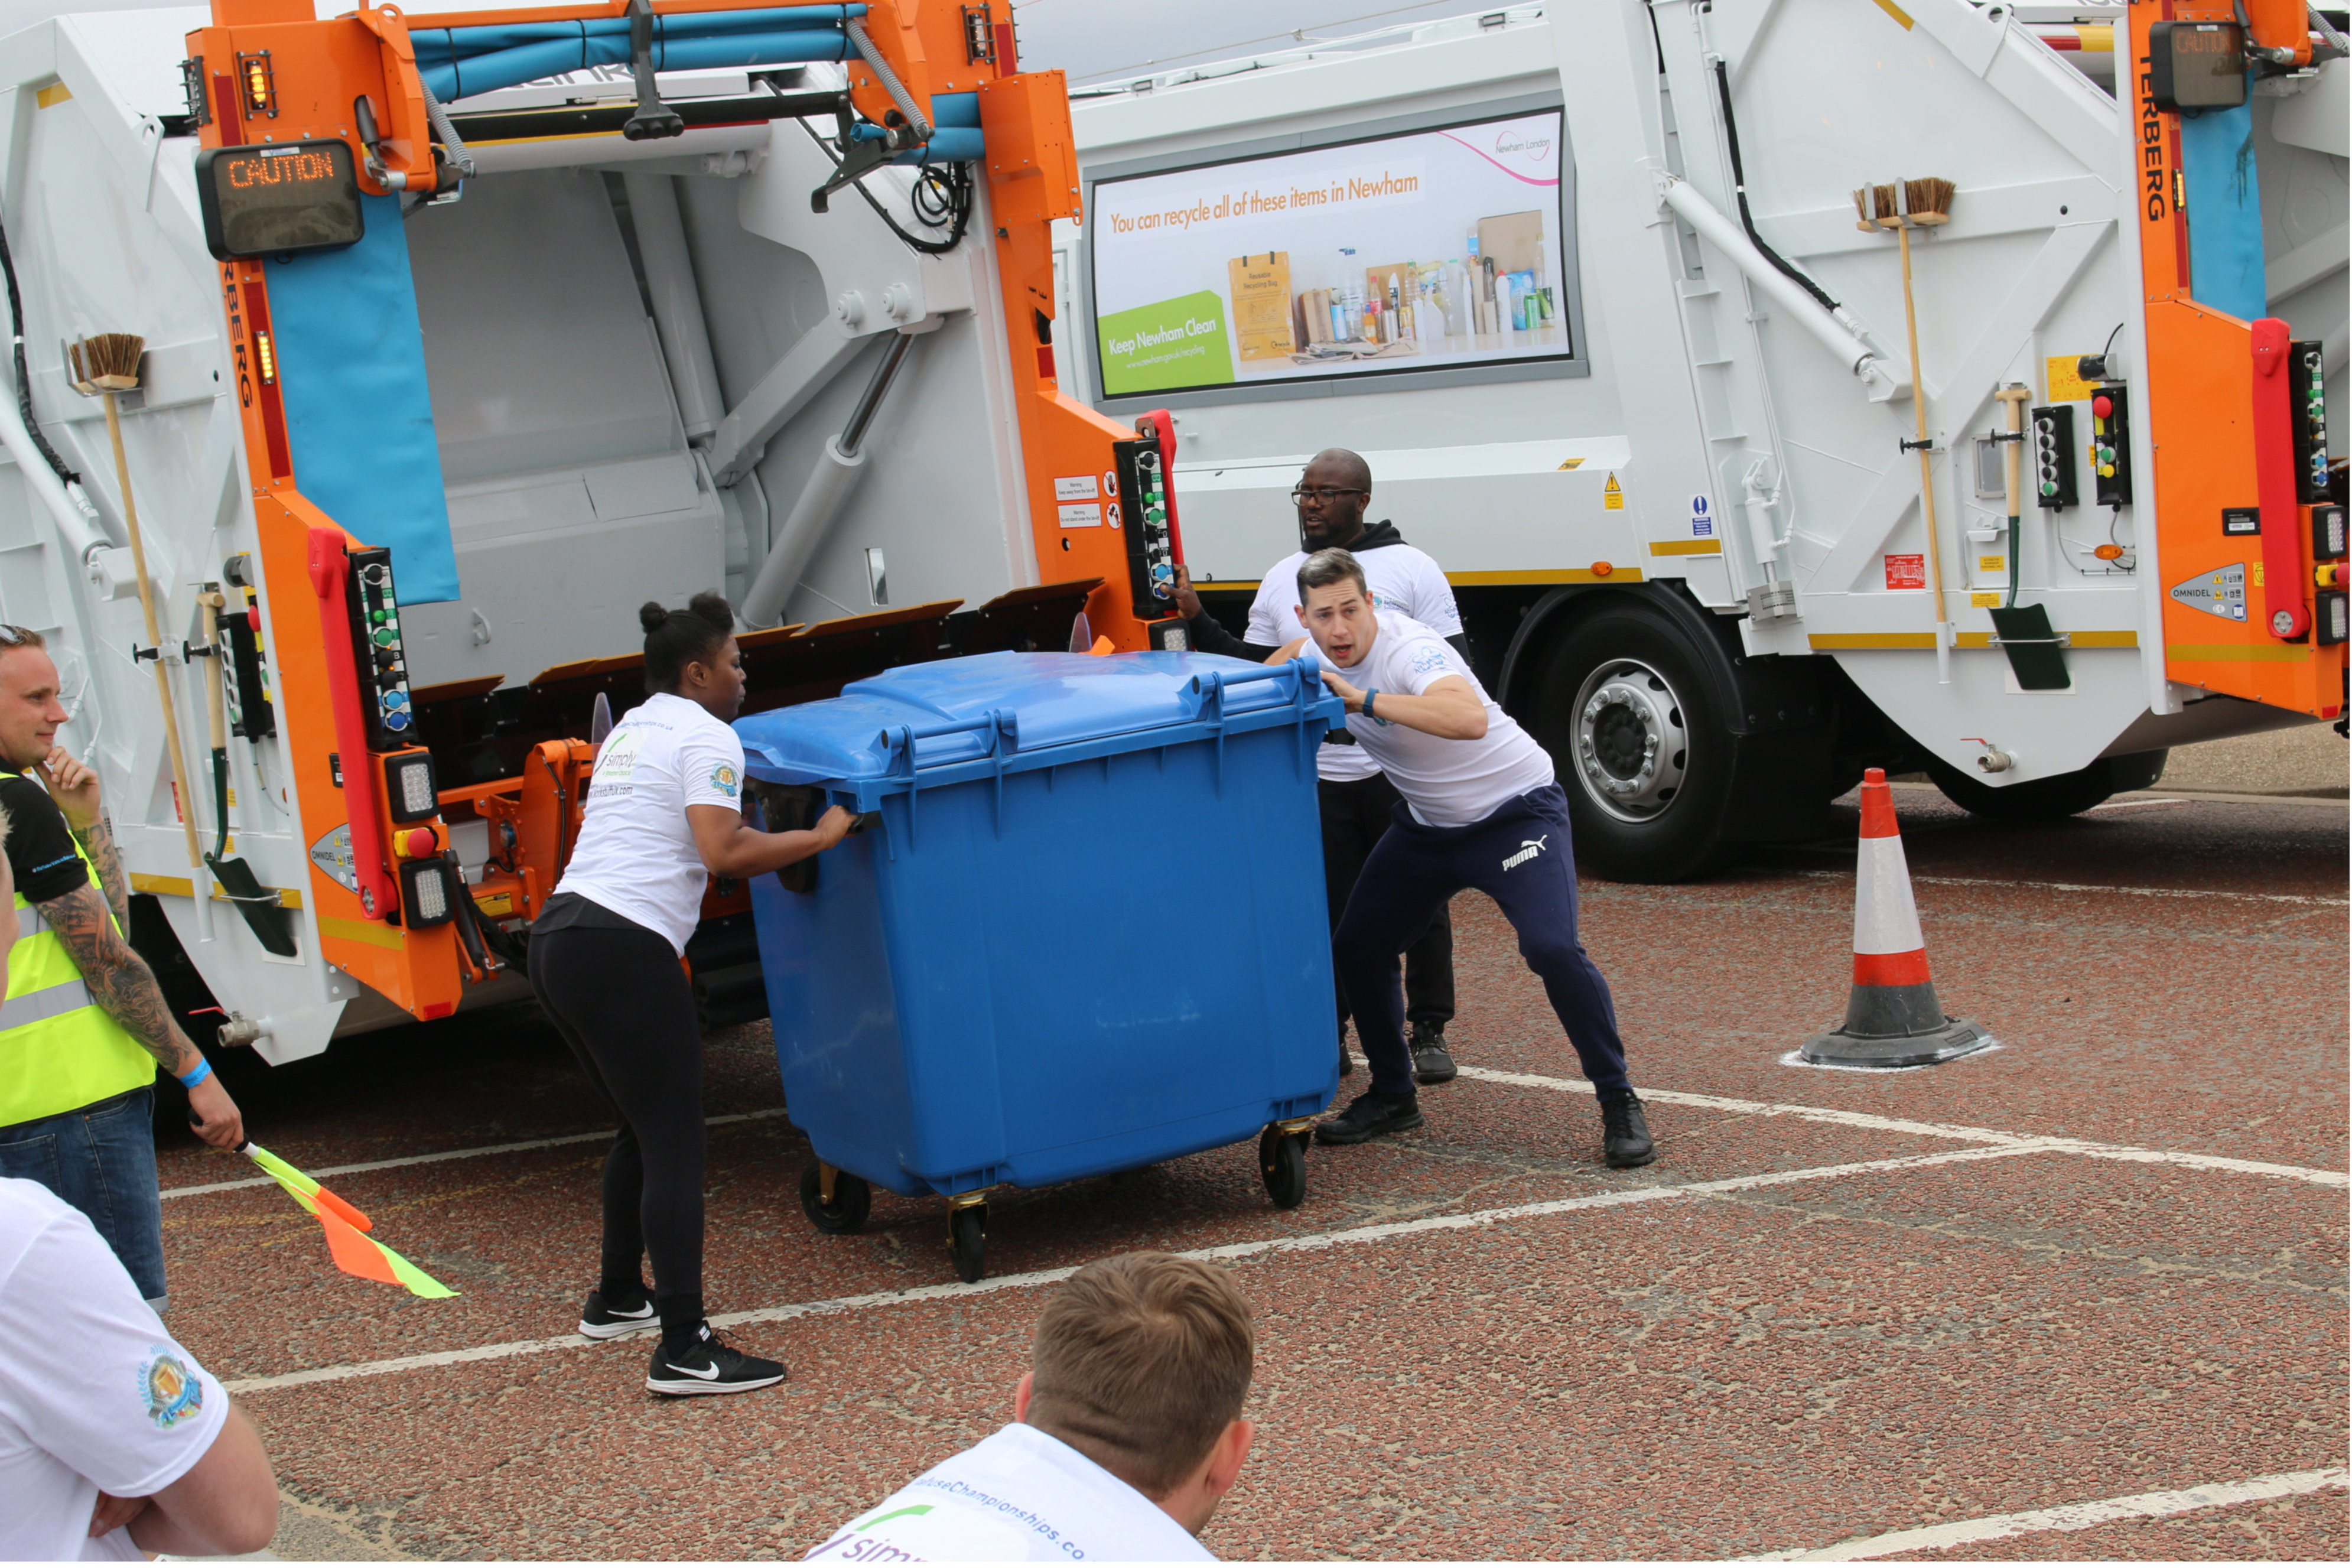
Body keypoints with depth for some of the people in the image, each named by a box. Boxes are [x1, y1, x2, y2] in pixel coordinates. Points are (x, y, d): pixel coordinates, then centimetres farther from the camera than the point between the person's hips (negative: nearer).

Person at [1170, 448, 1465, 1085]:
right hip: (1318, 776, 3)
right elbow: (1252, 668, 13)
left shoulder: (1411, 569, -1)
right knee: (1329, 910, 6)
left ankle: (1428, 1032, 17)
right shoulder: (1280, 580, 12)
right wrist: (1197, 619, 2)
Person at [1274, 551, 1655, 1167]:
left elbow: (1469, 718, -51)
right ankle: (1392, 1097, 23)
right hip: (1428, 825, 8)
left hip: (1515, 810, -8)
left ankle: (1619, 1105, -11)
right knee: (1355, 952, 3)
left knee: (1552, 948, -25)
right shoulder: (1319, 649, -4)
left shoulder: (1407, 649, -29)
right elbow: (1278, 663, 23)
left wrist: (1366, 699, -50)